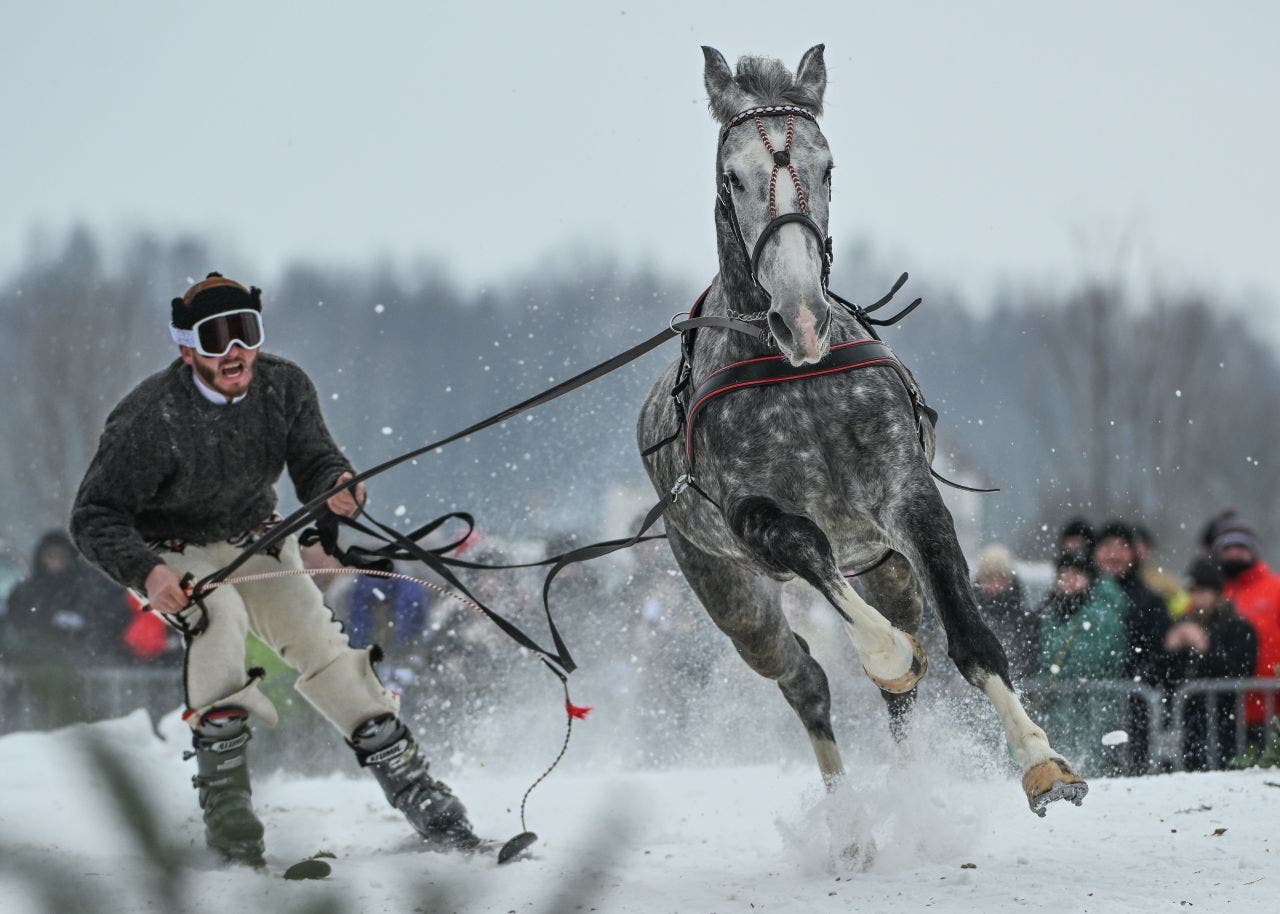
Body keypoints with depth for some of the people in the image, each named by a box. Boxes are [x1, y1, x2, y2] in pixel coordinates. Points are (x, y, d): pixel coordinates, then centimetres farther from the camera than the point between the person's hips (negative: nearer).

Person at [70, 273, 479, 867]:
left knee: (315, 636, -11)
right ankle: (223, 792, -31)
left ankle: (409, 780, -4)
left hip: (255, 539, 4)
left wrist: (334, 486, -40)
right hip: (170, 553, -4)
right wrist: (147, 573, -41)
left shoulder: (284, 387, -13)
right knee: (219, 617, -32)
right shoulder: (151, 418, -26)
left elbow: (312, 460, -15)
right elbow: (95, 516, -24)